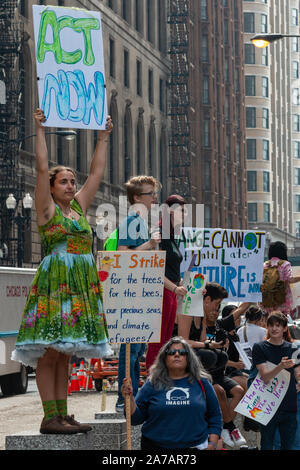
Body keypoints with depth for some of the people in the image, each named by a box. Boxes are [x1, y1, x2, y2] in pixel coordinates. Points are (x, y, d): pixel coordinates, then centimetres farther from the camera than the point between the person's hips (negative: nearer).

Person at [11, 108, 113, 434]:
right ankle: (50, 418, -8)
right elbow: (42, 168, -6)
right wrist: (40, 130, -5)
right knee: (49, 353, -7)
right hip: (54, 283, -6)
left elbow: (97, 172, 21)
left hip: (82, 286, 6)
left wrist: (103, 138, 22)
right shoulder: (47, 209, 1)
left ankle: (62, 414, 9)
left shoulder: (79, 207, 16)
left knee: (64, 353, 8)